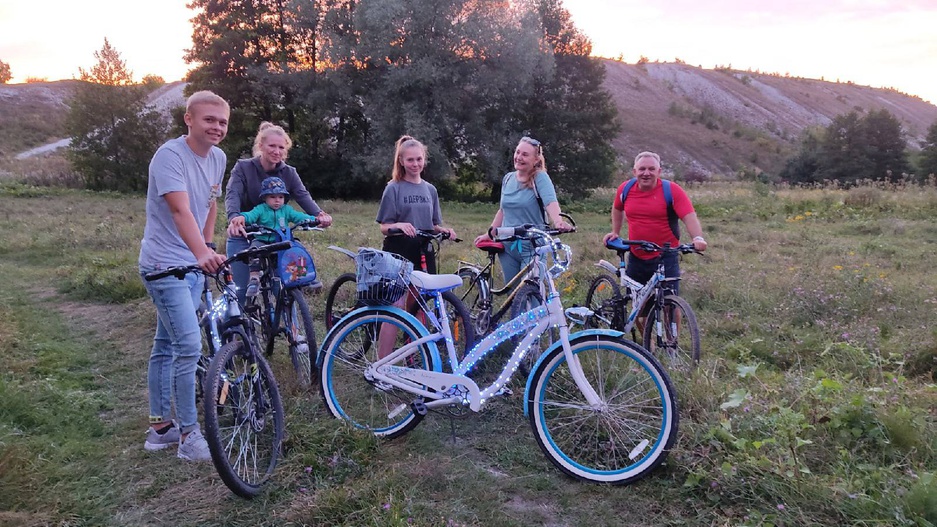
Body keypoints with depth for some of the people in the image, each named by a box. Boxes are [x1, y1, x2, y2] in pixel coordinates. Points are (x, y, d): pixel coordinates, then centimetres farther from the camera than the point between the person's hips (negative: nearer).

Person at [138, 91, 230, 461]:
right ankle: (189, 434, 1)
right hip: (165, 265, -8)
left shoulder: (218, 158, 5)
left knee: (166, 345, 16)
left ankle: (160, 426, 27)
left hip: (193, 265, 8)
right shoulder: (170, 155, -18)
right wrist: (202, 253, -46)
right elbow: (181, 210, -32)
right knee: (189, 346, -12)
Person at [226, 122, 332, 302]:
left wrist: (319, 214, -38)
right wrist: (234, 216, -46)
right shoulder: (243, 167, -7)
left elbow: (303, 196, -16)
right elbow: (232, 194, -23)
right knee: (241, 290, -2)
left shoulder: (288, 173, 0)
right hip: (243, 237, -2)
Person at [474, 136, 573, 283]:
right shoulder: (508, 178, 7)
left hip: (531, 248, -5)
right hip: (508, 247, 5)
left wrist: (558, 222, -45)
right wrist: (489, 234, 19)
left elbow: (551, 202, -26)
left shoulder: (540, 177, -9)